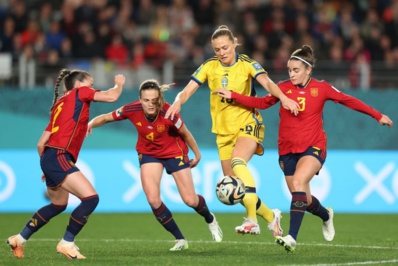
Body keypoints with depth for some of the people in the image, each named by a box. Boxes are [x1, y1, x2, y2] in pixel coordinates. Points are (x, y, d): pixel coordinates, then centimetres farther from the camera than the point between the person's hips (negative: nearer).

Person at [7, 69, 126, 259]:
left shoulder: (60, 104, 24)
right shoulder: (79, 93, 3)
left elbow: (41, 143, 22)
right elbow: (111, 96, -2)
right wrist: (119, 84, 19)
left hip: (49, 158, 10)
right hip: (59, 158, -10)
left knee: (58, 205, 27)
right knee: (91, 198, -14)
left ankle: (19, 239, 34)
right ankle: (67, 243, -7)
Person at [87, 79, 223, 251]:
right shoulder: (132, 110, -26)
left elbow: (185, 134, -14)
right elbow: (106, 118, -12)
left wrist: (197, 154, 0)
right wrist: (91, 124, -33)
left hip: (174, 152, -2)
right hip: (149, 153, 2)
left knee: (190, 200, 0)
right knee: (153, 200, -13)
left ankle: (210, 219, 37)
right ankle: (180, 239, 6)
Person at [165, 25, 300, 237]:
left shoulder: (247, 64, -7)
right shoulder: (209, 67, 1)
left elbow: (267, 82, -24)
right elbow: (186, 91, -4)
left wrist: (283, 97, -44)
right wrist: (178, 102, -28)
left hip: (248, 124, -5)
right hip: (223, 131, 5)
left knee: (238, 162, -34)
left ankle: (252, 219, -39)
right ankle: (270, 216, 27)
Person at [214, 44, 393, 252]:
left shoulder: (321, 88, -2)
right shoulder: (283, 88, 1)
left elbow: (349, 101, 6)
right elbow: (261, 102, -3)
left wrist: (378, 116, 11)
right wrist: (232, 96, -14)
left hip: (313, 147, -3)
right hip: (287, 150, 3)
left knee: (298, 182, -28)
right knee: (302, 199, 7)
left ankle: (292, 237, -32)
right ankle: (326, 215, 43)